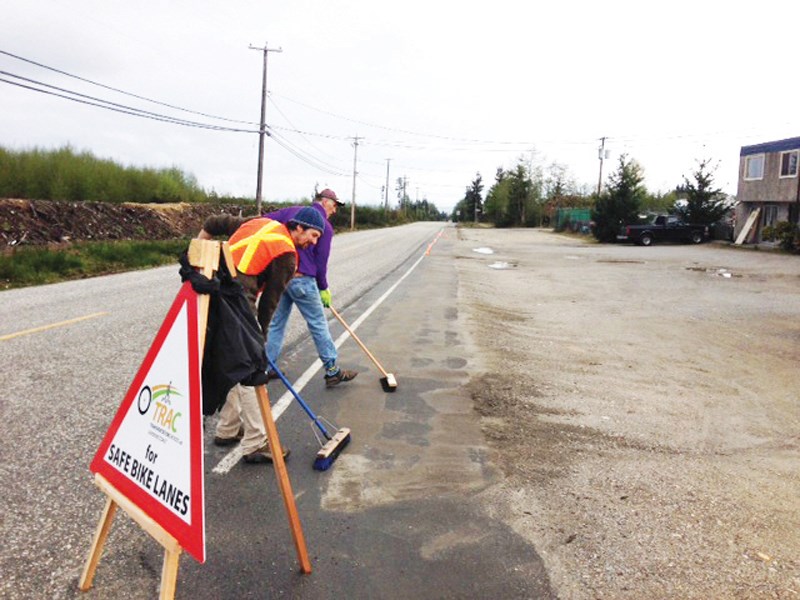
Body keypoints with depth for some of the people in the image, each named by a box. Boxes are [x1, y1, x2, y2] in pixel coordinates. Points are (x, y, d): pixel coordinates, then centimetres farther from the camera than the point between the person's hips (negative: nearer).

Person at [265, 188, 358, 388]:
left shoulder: (291, 210, 11)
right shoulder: (326, 227, -3)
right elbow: (321, 262, -3)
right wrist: (324, 289, 9)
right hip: (302, 280, -6)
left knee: (277, 323, 15)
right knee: (318, 325, 3)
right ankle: (333, 371, 11)